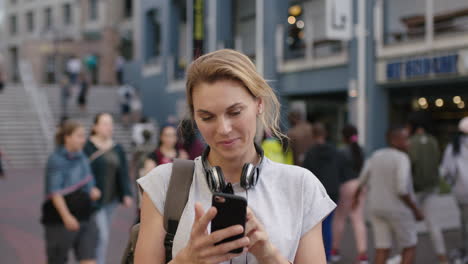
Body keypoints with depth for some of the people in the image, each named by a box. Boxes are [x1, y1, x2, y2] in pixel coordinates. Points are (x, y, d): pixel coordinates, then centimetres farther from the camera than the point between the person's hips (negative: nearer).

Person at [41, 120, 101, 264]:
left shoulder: (82, 158, 11)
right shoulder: (56, 159, -11)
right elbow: (55, 192, -18)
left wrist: (93, 192, 1)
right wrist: (66, 216, -26)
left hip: (84, 216, 6)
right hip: (60, 219, -6)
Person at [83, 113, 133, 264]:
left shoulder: (117, 149, 11)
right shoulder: (87, 147, -10)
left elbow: (123, 174, 11)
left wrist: (127, 194, 1)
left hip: (111, 199, 6)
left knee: (103, 236, 14)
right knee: (102, 236, -11)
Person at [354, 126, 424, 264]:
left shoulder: (376, 156, 3)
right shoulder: (402, 159, -18)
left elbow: (361, 182, 12)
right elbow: (402, 189, -26)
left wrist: (356, 196, 32)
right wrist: (416, 210, -13)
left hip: (378, 208, 6)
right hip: (398, 210, -6)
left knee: (382, 251, 9)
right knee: (409, 247, 13)